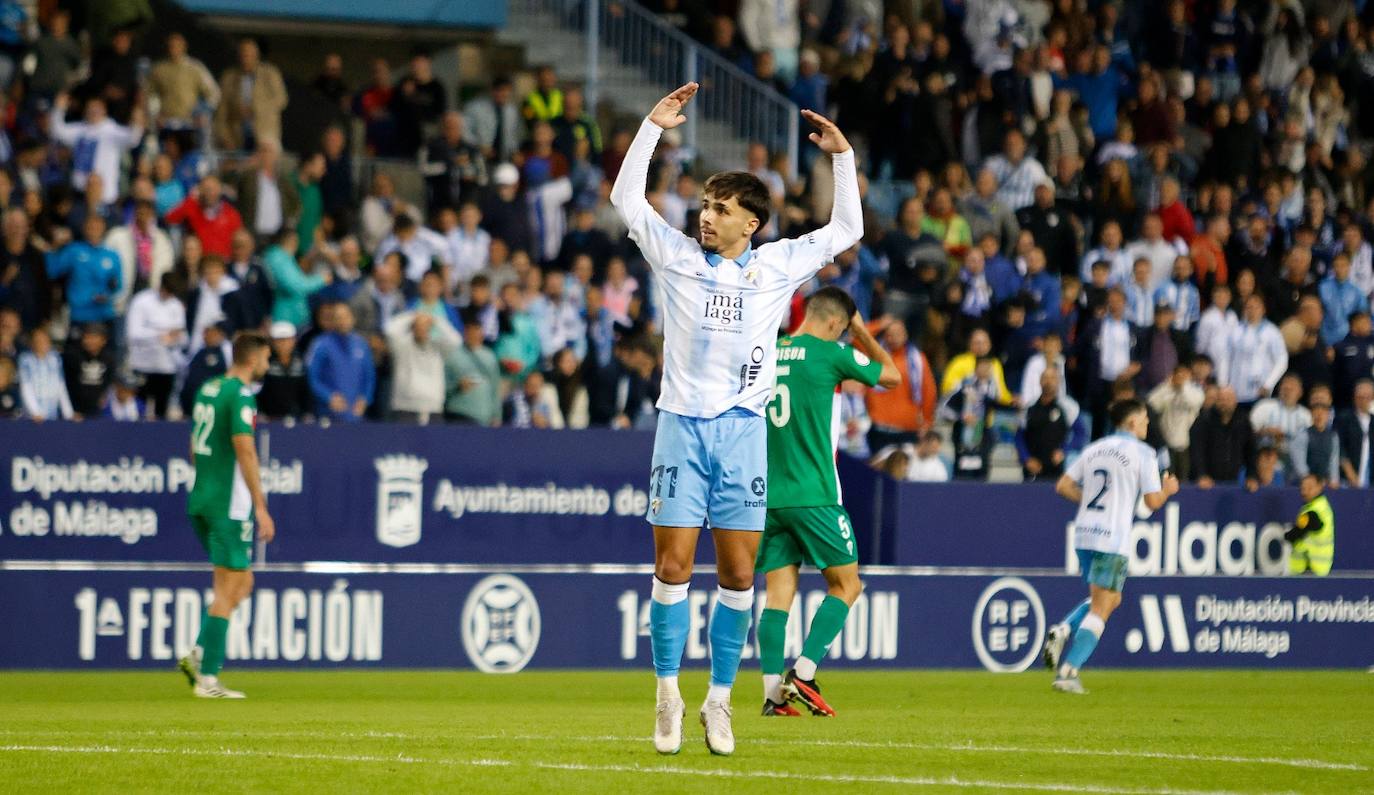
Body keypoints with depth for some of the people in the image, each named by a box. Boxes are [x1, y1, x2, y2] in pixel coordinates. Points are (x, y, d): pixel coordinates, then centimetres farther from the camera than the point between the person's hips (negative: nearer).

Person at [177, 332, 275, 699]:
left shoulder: (208, 389, 13)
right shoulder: (241, 394, -13)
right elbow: (245, 451, -19)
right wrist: (261, 506, -18)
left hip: (200, 501, 9)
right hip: (229, 504, -9)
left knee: (241, 583, 17)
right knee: (228, 590, -4)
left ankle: (199, 654, 4)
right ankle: (207, 678, -5)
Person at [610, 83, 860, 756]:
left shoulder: (777, 265, 9)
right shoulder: (676, 256, 6)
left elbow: (845, 230, 16)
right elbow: (626, 198, 3)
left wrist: (842, 158, 8)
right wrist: (654, 127, -3)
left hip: (743, 428, 1)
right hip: (682, 424, -1)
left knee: (738, 574, 0)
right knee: (673, 565, -5)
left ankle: (718, 701, 8)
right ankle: (668, 694, 3)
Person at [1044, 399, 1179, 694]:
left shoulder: (1094, 449, 13)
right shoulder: (1142, 453, -4)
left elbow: (1063, 486, 11)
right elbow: (1153, 502, -6)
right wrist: (1168, 489, 14)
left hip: (1083, 536, 6)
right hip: (1113, 539, -6)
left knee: (1111, 599, 23)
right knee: (1100, 609, -2)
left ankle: (1063, 631, 0)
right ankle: (1068, 672, -11)